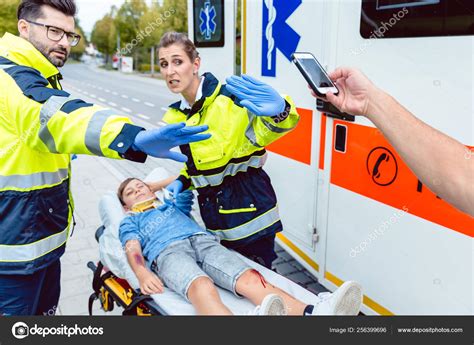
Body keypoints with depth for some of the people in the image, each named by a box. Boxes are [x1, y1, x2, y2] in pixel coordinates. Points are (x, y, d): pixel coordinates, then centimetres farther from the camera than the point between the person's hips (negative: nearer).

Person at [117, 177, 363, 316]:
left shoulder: (174, 205, 38)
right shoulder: (130, 222, 29)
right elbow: (133, 249, 7)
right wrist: (142, 273, -11)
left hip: (205, 241, 4)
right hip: (168, 252, -3)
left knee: (249, 279, -27)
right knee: (202, 287, -40)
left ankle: (314, 313, -52)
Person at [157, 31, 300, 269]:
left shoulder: (225, 98, -17)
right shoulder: (178, 115, 7)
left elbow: (261, 133, -29)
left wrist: (279, 111, -49)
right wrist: (182, 182, 5)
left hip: (247, 209, -7)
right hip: (216, 214, 7)